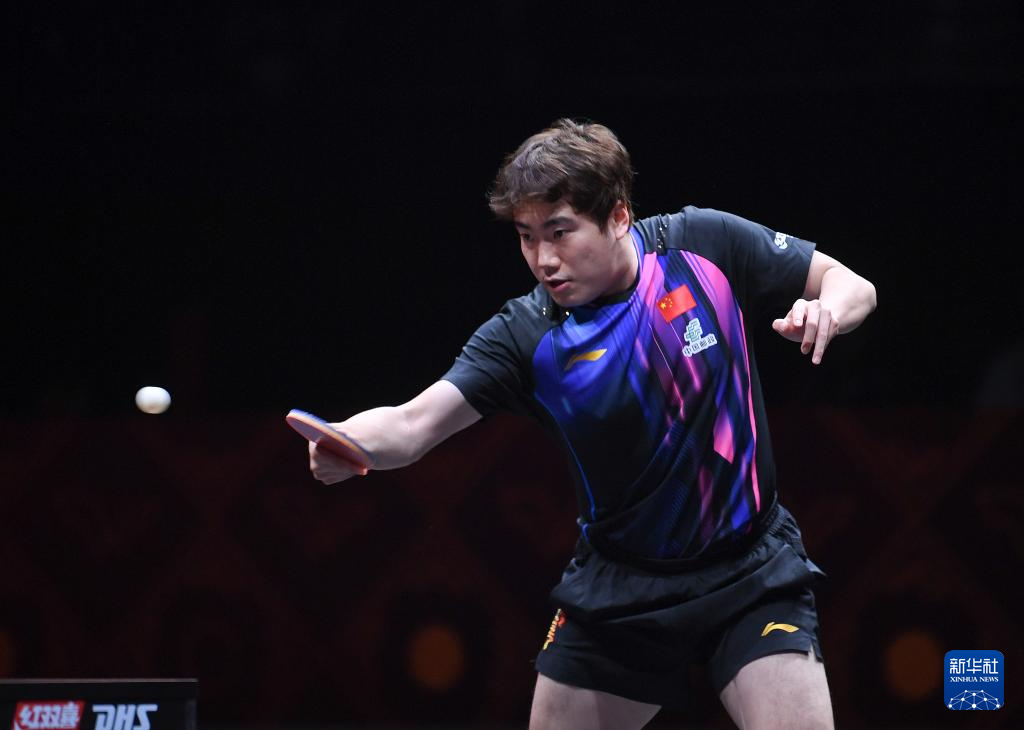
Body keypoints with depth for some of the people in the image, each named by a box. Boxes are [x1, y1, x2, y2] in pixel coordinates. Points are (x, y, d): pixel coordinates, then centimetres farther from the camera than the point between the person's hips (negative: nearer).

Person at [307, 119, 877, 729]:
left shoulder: (704, 244, -12)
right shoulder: (524, 337, -14)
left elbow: (852, 286, -2)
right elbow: (413, 425, -25)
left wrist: (824, 313, -25)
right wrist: (349, 442, -47)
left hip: (751, 570, -1)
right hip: (619, 585, 1)